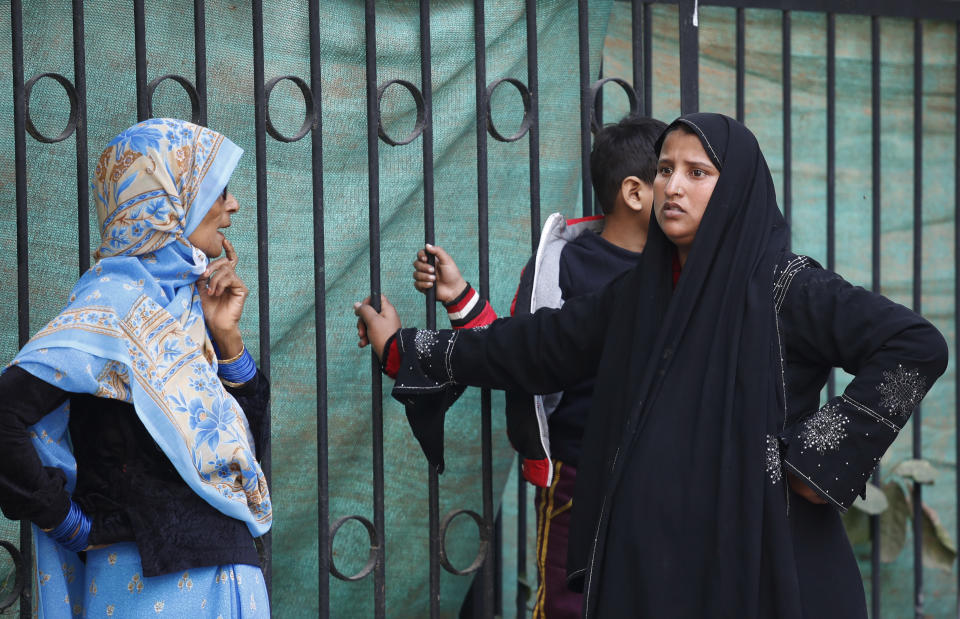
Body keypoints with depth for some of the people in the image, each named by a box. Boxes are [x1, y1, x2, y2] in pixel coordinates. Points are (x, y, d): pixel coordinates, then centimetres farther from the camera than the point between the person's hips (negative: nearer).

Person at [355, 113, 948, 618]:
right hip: (649, 558, 6)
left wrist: (816, 457, -17)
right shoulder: (639, 290, 11)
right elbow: (538, 345, 20)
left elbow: (919, 346, -17)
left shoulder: (784, 285, -9)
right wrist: (407, 349, 23)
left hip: (756, 562, -6)